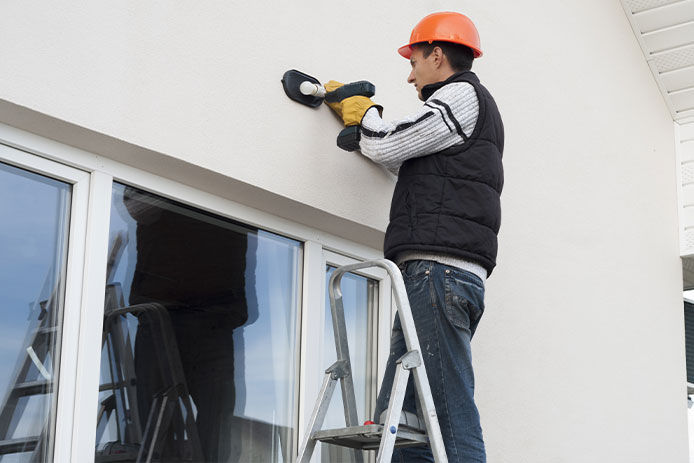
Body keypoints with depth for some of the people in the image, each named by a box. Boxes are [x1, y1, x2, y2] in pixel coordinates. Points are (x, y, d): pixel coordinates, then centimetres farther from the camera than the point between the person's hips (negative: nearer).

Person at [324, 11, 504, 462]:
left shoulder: (462, 95, 1)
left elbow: (386, 146, -5)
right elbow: (404, 159, 40)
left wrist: (368, 113, 17)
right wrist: (355, 107, 42)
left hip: (440, 270, -10)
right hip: (448, 276, 10)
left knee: (453, 417, -17)